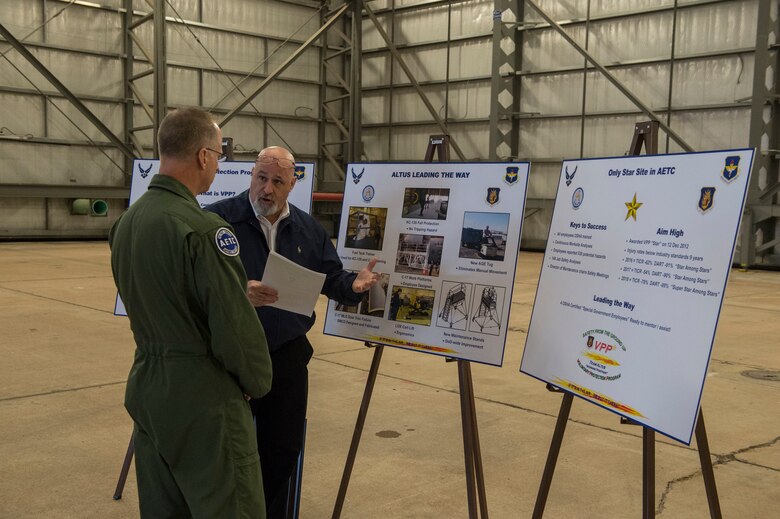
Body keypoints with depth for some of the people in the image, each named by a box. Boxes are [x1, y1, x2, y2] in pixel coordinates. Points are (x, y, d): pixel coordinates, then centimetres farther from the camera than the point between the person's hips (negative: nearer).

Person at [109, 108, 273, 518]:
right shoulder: (201, 229, -21)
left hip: (146, 387, 9)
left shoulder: (126, 221, 5)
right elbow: (235, 328, -20)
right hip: (201, 395, -8)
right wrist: (259, 383, -2)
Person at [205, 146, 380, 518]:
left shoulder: (309, 229, 6)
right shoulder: (218, 219, -11)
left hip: (288, 355, 5)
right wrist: (238, 293, -36)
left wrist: (353, 284, -14)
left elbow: (331, 279, 8)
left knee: (283, 448, 16)